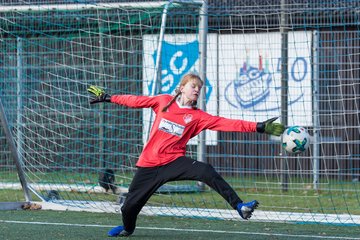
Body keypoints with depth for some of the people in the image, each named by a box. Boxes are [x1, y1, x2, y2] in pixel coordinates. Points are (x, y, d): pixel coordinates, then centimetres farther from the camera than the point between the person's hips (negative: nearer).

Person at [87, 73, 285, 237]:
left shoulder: (198, 117, -1)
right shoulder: (164, 101, 2)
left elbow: (227, 124, -9)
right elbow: (137, 101, 13)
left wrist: (258, 127, -18)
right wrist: (108, 98, 17)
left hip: (173, 161, -1)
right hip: (149, 163, 1)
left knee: (207, 172, -28)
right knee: (130, 205, 5)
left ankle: (239, 206, -30)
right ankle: (127, 228, 41)